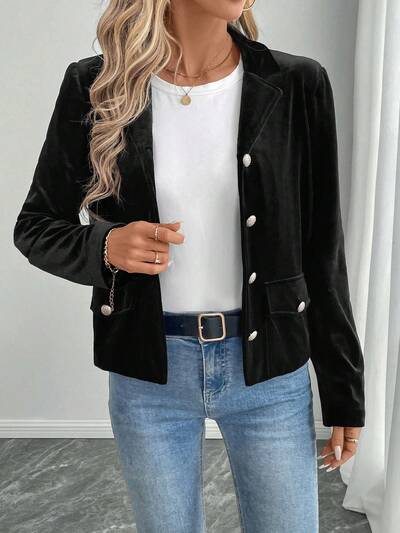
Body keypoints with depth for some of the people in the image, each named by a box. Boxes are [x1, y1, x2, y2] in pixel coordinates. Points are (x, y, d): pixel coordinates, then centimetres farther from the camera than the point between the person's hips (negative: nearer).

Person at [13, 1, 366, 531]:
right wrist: (104, 247, -19)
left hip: (270, 367, 0)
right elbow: (35, 227, 3)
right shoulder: (97, 87, -6)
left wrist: (343, 391, 2)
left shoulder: (297, 84, -5)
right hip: (147, 372, 1)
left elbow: (321, 250, -1)